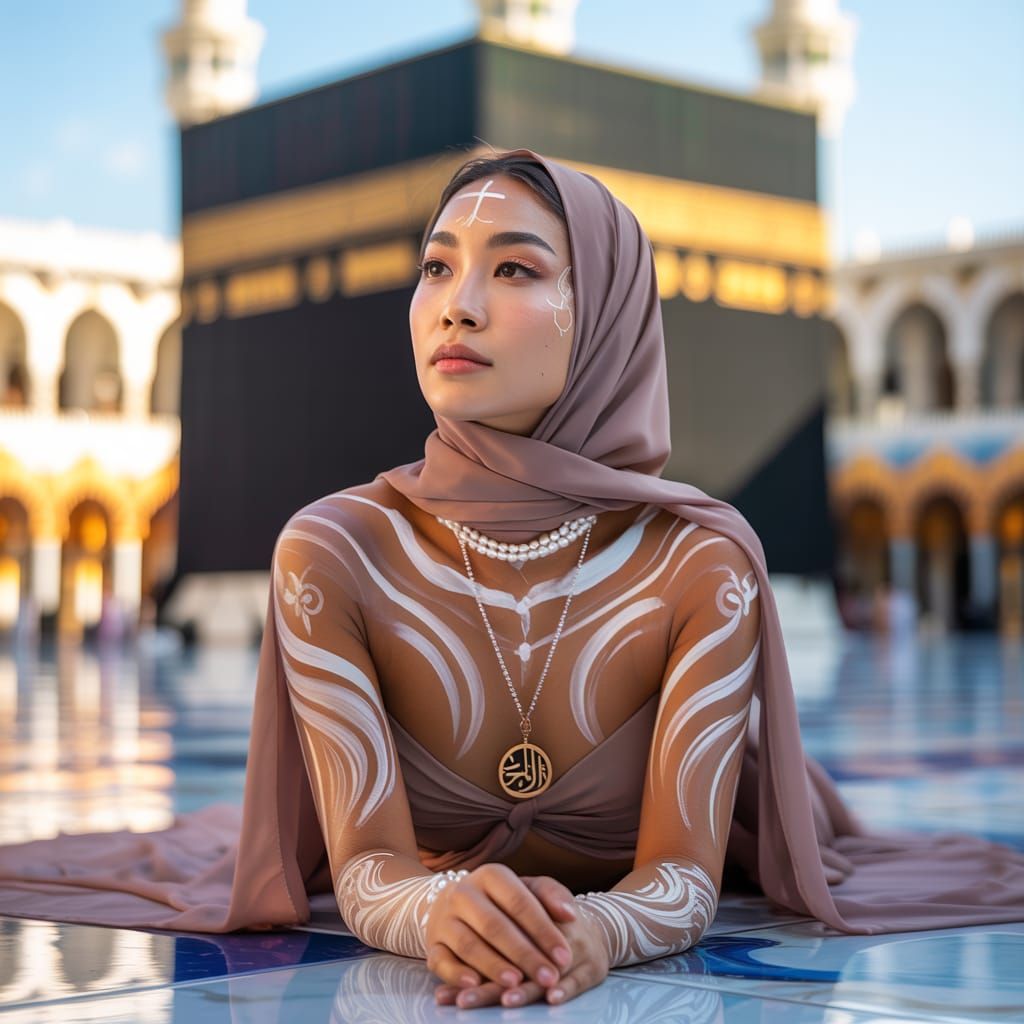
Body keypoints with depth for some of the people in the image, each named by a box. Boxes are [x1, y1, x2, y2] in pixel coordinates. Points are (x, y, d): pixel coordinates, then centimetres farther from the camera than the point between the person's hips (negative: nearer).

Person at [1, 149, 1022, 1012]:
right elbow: (365, 866, -26)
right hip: (418, 971, 2)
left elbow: (685, 873, -28)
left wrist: (596, 929, -53)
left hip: (638, 973, -2)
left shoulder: (702, 560, -26)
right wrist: (434, 911, -52)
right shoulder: (335, 552, -24)